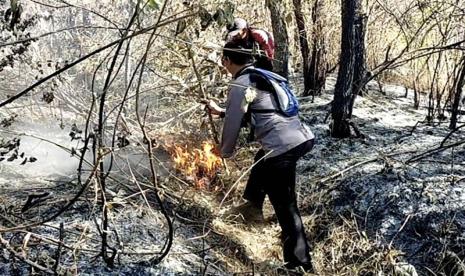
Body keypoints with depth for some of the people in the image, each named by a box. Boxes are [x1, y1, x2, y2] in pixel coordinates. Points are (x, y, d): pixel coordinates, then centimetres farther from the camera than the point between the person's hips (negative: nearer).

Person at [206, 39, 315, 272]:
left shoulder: (240, 84, -5)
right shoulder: (263, 76, 22)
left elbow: (233, 122, -2)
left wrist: (225, 152, 16)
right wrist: (220, 111, 42)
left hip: (283, 147, -9)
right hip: (303, 138, 10)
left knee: (285, 207, 0)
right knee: (262, 160, 36)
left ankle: (299, 262, 7)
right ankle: (253, 207, 50)